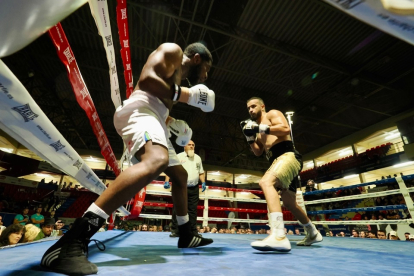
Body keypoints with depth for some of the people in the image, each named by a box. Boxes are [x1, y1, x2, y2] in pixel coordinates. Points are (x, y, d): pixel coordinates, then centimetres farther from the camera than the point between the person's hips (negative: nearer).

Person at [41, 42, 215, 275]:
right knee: (157, 161, -39)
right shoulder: (172, 51, 7)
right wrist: (185, 95, -10)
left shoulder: (180, 77, 33)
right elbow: (146, 79, -13)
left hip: (154, 120, 11)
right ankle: (75, 239, -38)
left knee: (180, 175, 13)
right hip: (139, 110, -10)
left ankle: (186, 235, 24)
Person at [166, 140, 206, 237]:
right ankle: (175, 231, 9)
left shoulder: (198, 158, 16)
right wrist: (167, 181, -11)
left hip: (194, 188, 3)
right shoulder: (178, 156, 4)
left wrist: (203, 182, 7)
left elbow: (201, 172, 19)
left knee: (193, 210, 7)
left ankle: (193, 231, 16)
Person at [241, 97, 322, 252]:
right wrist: (250, 136, 7)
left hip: (288, 156, -9)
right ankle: (313, 233, 40)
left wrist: (261, 128, -16)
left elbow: (285, 129, -15)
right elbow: (258, 152, 19)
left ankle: (278, 236, -42)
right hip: (278, 160, 10)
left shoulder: (272, 114, 5)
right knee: (289, 203, 19)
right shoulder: (259, 126, 25)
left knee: (266, 182, -34)